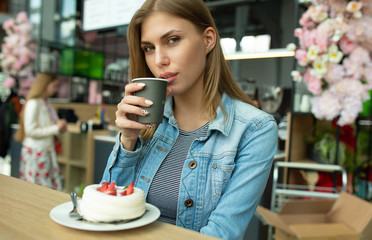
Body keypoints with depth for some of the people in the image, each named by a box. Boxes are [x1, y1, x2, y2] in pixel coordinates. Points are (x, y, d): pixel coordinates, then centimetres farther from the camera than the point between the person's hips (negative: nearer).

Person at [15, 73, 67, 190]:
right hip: (35, 152, -8)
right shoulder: (33, 103, -14)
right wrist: (56, 129, -17)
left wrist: (60, 127, 1)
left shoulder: (46, 103, 10)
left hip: (47, 150, 8)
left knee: (52, 187, 8)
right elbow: (31, 130, -19)